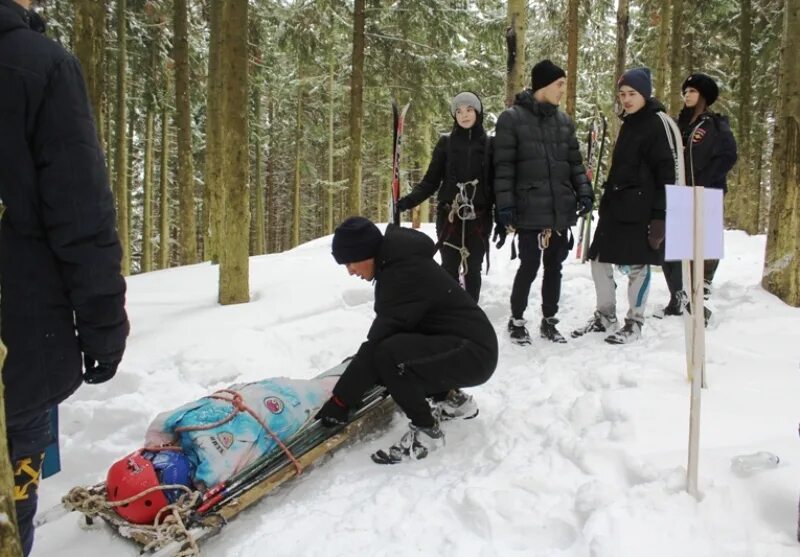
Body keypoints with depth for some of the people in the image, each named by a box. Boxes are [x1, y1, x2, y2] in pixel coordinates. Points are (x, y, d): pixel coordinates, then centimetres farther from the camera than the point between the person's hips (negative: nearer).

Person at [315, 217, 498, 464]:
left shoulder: (406, 273, -23)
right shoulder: (400, 263, 6)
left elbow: (378, 341, -24)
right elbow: (386, 331, 15)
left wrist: (340, 400, -19)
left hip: (473, 353, -10)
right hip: (457, 347, 10)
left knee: (388, 354, -30)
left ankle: (426, 431, -7)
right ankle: (455, 401, 21)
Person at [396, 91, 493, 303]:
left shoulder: (489, 145, 3)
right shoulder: (445, 143, 3)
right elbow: (431, 181, 2)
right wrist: (408, 201, -13)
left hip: (479, 217, 0)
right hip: (449, 216, 0)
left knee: (473, 269, 6)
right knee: (449, 268, 0)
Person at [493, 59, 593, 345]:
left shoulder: (564, 121, 13)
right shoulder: (511, 118, -4)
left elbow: (574, 161, 17)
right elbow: (503, 166, -7)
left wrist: (584, 190, 2)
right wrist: (505, 206, -13)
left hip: (561, 210, 5)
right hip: (530, 211, -5)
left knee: (554, 267, 11)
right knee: (529, 267, -1)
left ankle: (549, 321, 25)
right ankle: (516, 321, 17)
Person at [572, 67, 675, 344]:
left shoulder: (657, 124, -7)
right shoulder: (628, 123, 17)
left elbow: (666, 171, -12)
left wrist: (660, 213, -17)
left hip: (640, 208, -8)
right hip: (615, 204, 8)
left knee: (636, 264, 0)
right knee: (599, 259, 9)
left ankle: (635, 322, 13)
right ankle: (605, 315, 23)